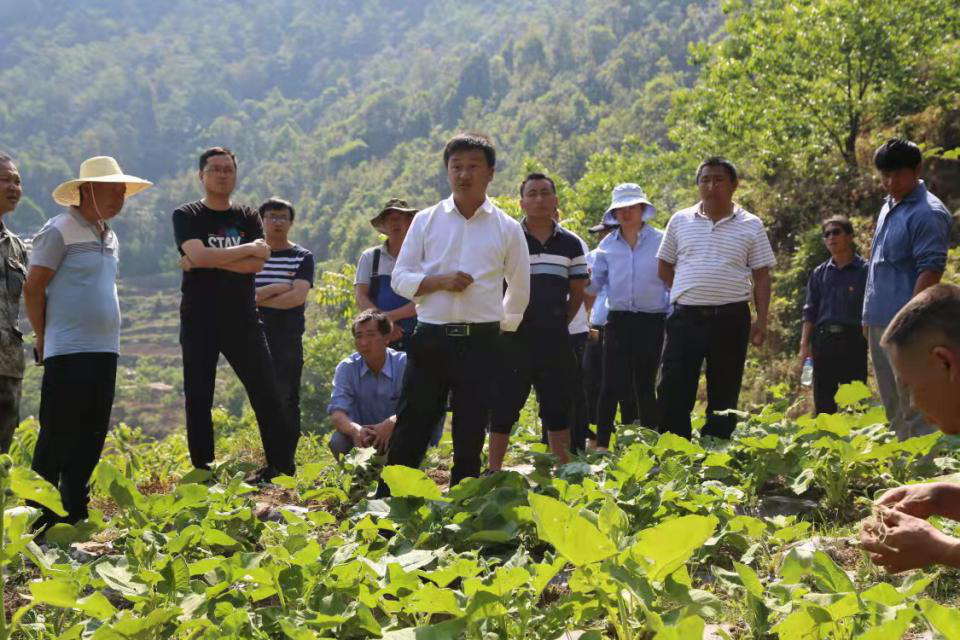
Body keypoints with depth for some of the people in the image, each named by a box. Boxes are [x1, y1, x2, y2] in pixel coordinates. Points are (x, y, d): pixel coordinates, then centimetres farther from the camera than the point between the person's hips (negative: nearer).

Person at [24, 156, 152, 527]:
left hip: (104, 350, 8)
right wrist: (43, 340, -5)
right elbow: (33, 288, -9)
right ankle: (40, 516, 2)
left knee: (91, 437, 10)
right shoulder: (60, 231, -8)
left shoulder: (110, 237, 17)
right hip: (68, 352, -8)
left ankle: (74, 513, 19)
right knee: (57, 437, -5)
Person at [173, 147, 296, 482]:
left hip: (242, 319, 2)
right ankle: (202, 472, 11)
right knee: (198, 400, 3)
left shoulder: (248, 218, 9)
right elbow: (198, 255, -16)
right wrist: (248, 248, -10)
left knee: (266, 393, -1)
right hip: (199, 322, -1)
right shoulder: (187, 216, 3)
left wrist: (210, 260, -14)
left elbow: (257, 264, -7)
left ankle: (282, 466, 6)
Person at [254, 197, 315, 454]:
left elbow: (297, 297, -12)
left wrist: (258, 298, -10)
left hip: (289, 340, -3)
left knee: (287, 401, -3)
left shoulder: (302, 257, 2)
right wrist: (275, 289, -13)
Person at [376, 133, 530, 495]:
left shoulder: (507, 229, 5)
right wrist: (440, 281, -12)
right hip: (431, 339, 0)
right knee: (410, 429, 1)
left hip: (481, 343, 0)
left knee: (471, 436, 6)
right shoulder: (425, 221, 5)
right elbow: (400, 279, 3)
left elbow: (520, 289, 15)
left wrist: (503, 327, 10)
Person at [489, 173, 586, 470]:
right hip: (514, 337, -3)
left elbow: (577, 291, 14)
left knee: (558, 408, 10)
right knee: (504, 407, 1)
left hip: (556, 338, 3)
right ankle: (494, 472, 7)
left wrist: (560, 322, 8)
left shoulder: (571, 244, 8)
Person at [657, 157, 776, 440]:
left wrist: (761, 320, -4)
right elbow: (664, 267, 15)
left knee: (724, 393, 6)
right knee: (673, 390, -3)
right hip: (686, 317, 1)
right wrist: (688, 293, 7)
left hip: (730, 319, -1)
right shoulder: (680, 221, 7)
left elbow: (762, 277, 4)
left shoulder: (750, 226, 4)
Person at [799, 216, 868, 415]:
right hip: (823, 339, 4)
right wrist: (804, 344, 5)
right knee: (823, 401, 6)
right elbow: (810, 311, 13)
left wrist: (871, 344, -8)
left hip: (853, 340, -4)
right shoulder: (819, 273, 12)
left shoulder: (864, 271, 0)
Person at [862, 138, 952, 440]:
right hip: (880, 321, 9)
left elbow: (930, 271, -18)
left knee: (915, 409, -6)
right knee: (893, 408, 16)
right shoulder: (889, 207, 15)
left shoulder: (927, 213, -14)